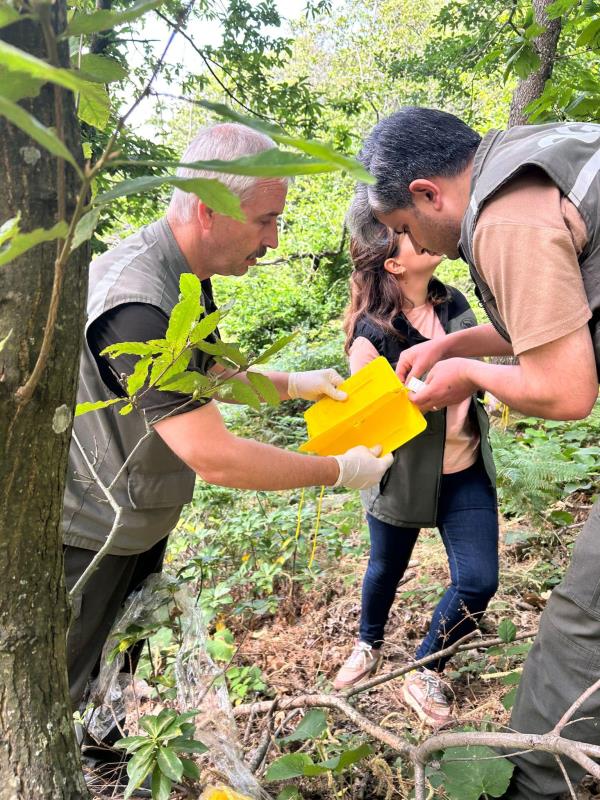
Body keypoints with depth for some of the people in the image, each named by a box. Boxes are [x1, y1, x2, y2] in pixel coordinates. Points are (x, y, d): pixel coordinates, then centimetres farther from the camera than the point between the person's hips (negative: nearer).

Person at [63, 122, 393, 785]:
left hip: (139, 524, 9)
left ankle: (107, 765, 46)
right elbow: (214, 458, -33)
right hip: (88, 537, -9)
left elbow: (207, 373, 16)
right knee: (65, 697, 12)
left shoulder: (186, 273, -1)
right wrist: (341, 471, -21)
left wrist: (292, 383, 3)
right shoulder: (137, 304, -34)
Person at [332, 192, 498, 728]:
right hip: (403, 476, -4)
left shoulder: (454, 305, -3)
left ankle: (424, 675, 25)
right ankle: (370, 645, 52)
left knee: (478, 582, 0)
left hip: (466, 472, 4)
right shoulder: (372, 334, -20)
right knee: (387, 569, 19)